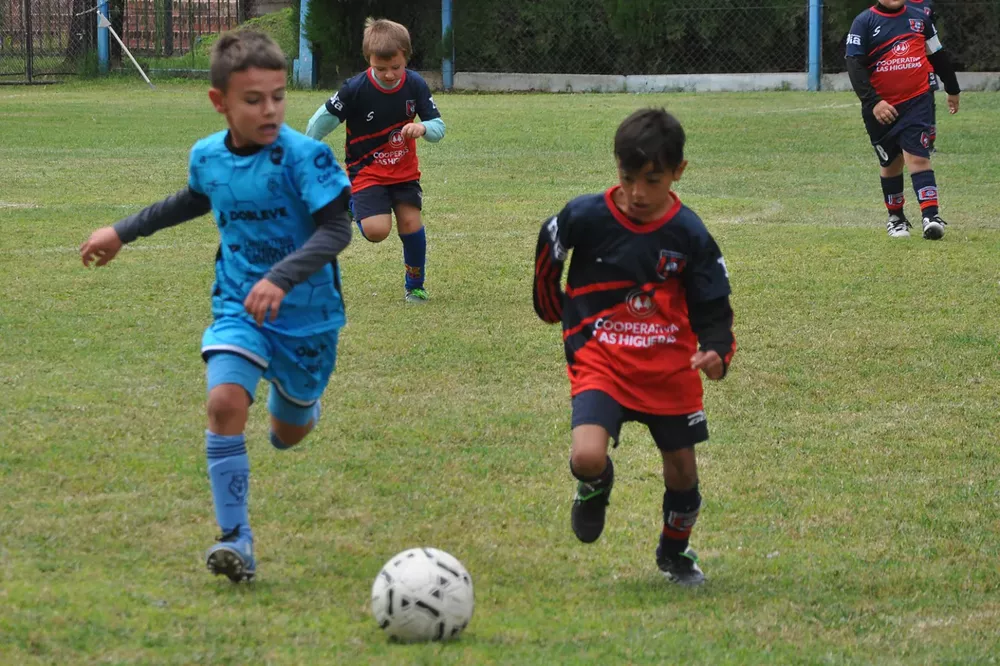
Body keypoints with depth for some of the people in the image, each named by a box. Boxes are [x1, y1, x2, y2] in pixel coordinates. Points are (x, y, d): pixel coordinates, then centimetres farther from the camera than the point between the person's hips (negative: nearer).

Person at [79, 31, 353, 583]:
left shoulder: (303, 157, -19)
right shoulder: (207, 157, -3)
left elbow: (336, 229, -25)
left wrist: (281, 278, -39)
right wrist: (123, 232, 27)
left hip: (306, 313, -2)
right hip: (238, 307, 2)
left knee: (288, 432, 14)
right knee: (225, 401, -23)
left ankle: (298, 397, 55)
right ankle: (235, 539, -17)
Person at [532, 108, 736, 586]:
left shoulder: (689, 235, -8)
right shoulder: (587, 216, -12)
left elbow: (712, 308, -1)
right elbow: (547, 251, 10)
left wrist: (716, 353, -21)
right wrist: (553, 310, 20)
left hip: (671, 367, 2)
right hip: (599, 362, -2)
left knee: (681, 470, 10)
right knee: (587, 457, -24)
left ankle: (675, 554, 40)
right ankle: (595, 488, 15)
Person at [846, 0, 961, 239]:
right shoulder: (864, 23, -3)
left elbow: (938, 55, 20)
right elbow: (855, 66, -11)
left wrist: (952, 90, 27)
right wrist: (873, 102, -22)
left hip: (918, 102, 0)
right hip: (881, 108, 0)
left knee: (917, 157, -14)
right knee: (891, 163, 10)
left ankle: (931, 216, -21)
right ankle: (896, 218, 27)